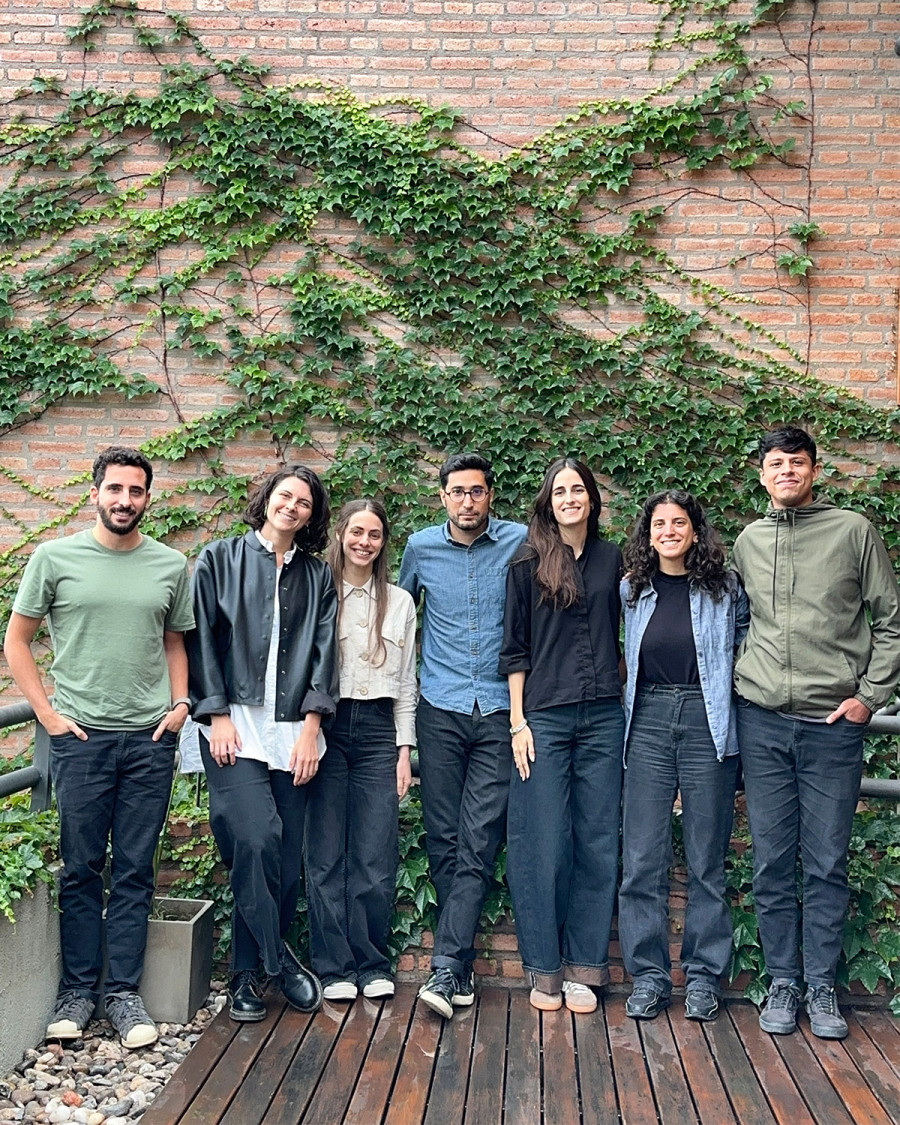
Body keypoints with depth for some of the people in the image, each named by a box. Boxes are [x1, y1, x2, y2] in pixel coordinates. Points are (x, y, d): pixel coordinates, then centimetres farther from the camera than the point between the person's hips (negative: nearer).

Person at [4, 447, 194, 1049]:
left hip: (150, 739, 2)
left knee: (135, 871, 7)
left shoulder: (172, 565, 7)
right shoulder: (55, 557, 1)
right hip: (80, 736, -1)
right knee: (81, 869, 6)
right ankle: (78, 989, 19)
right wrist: (48, 714, -1)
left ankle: (124, 992, 17)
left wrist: (180, 703, 3)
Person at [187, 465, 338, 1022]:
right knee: (257, 837, -19)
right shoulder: (220, 559, 8)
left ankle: (249, 972, 16)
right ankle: (278, 959, 0)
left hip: (292, 729, 3)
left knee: (286, 855, 0)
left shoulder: (317, 576, 15)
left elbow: (324, 651, 8)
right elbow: (202, 638, 3)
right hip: (236, 725, -3)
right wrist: (217, 714, -5)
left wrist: (311, 725, -3)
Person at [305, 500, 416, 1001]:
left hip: (378, 730, 2)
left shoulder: (400, 602, 13)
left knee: (376, 858, 0)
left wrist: (405, 749, 7)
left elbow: (406, 682, 14)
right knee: (326, 855, 0)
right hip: (326, 727, -2)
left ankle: (373, 965, 14)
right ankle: (335, 967, 12)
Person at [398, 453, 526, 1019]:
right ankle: (464, 965, 15)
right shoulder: (421, 547, 7)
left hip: (501, 711, -2)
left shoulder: (521, 543, 1)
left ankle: (447, 966, -6)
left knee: (479, 842, -8)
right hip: (441, 710, 2)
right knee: (444, 839, 4)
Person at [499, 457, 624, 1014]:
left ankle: (583, 968, 16)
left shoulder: (613, 559, 10)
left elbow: (625, 635, 16)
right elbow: (516, 650, 3)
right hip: (545, 717, -2)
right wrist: (518, 722, -3)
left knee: (598, 842, 5)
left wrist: (629, 706, 10)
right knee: (544, 844, -1)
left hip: (604, 717, 2)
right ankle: (544, 968, 13)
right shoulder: (528, 565, 3)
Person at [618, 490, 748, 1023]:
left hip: (707, 723, -2)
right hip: (648, 723, 2)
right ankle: (649, 974, 14)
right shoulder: (633, 590, 9)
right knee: (643, 858, 2)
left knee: (707, 858, 5)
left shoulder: (726, 589, 2)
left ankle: (704, 975, 18)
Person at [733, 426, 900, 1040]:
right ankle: (782, 983, 19)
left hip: (833, 723, -2)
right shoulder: (748, 542, 11)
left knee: (827, 863, 4)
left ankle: (821, 986, 17)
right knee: (772, 862, 6)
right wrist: (742, 679, 10)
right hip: (762, 720, 2)